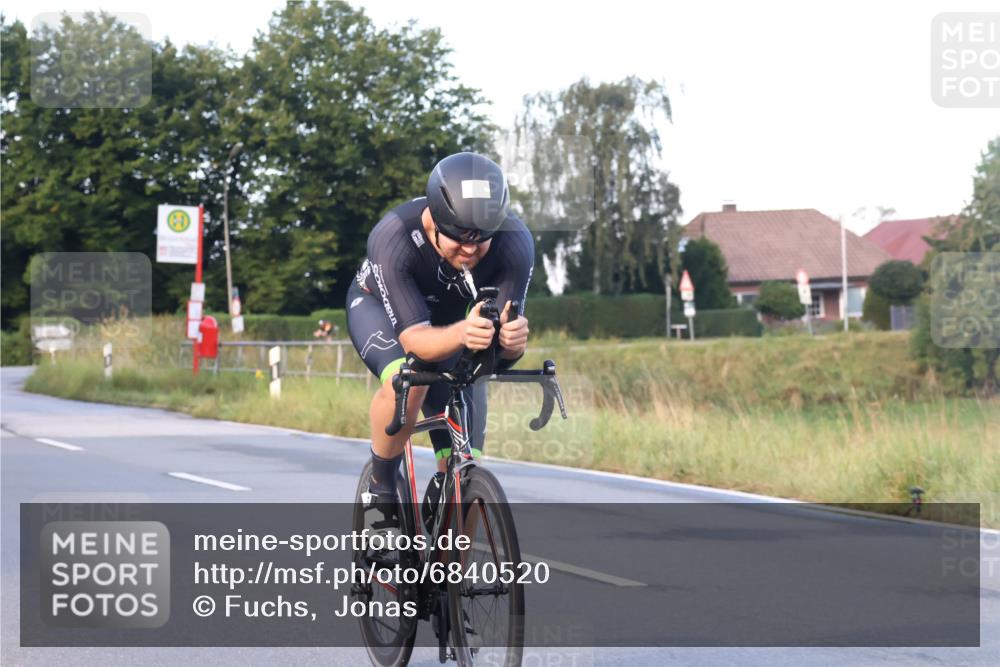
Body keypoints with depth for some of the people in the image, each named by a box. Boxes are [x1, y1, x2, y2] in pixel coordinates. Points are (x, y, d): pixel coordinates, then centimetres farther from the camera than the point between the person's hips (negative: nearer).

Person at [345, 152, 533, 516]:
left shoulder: (515, 242, -34)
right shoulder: (392, 239, -40)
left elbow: (503, 355, -34)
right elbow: (415, 338, -43)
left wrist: (512, 339, -58)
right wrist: (461, 334, -64)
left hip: (453, 318, 3)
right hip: (380, 307, -3)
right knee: (407, 381, -36)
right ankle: (381, 483, -11)